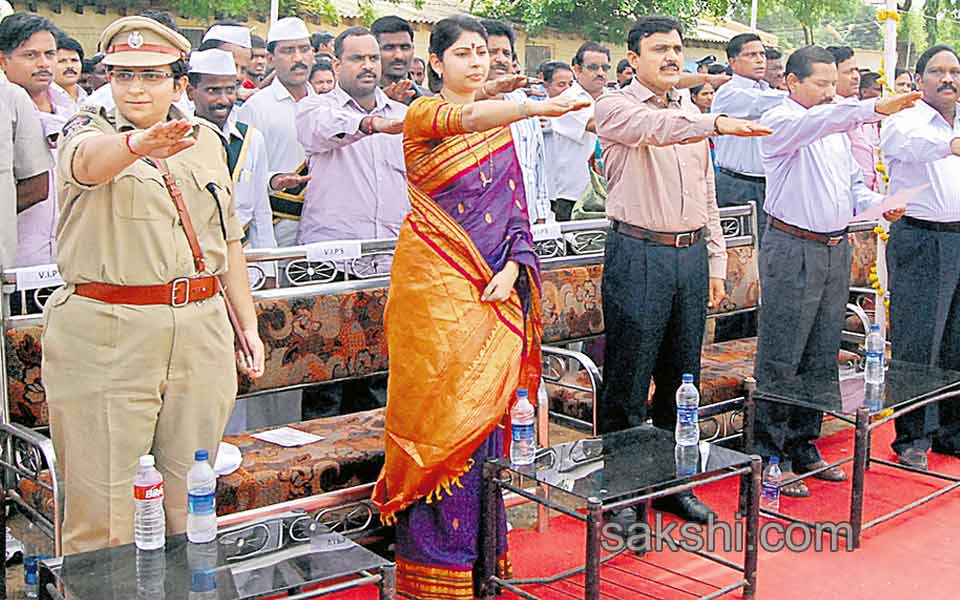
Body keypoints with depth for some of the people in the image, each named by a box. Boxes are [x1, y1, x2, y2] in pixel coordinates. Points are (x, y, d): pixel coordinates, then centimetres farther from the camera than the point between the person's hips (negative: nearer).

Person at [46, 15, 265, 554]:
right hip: (107, 337, -4)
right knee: (103, 507, 0)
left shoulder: (206, 139, 14)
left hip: (201, 331, 4)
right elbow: (87, 161, -27)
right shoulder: (90, 129, 0)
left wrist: (247, 323, 17)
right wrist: (139, 143, -49)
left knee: (192, 500, 11)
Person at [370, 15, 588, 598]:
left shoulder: (502, 130, 14)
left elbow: (516, 208, 12)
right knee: (438, 411, -2)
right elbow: (465, 118, -26)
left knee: (482, 413, 7)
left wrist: (513, 268, -5)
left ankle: (477, 550, 19)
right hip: (433, 286, -4)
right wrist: (535, 106, -43)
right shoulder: (423, 116, -3)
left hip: (491, 288, 5)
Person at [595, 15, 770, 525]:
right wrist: (717, 124, -40)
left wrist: (715, 262, 15)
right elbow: (653, 128, -26)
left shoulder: (691, 115, 17)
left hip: (691, 256, 6)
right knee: (627, 386, -2)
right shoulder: (615, 106, -2)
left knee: (681, 379, 12)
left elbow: (706, 196, 19)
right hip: (638, 254, -6)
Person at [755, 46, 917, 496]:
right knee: (780, 361, -4)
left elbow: (853, 183, 23)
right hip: (793, 251, -8)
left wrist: (878, 204, 2)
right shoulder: (781, 122, -7)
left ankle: (803, 449, 24)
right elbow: (817, 122, -29)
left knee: (821, 359, 13)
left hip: (836, 251, 8)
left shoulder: (838, 128, 18)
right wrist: (875, 108, -41)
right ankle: (770, 456, 4)